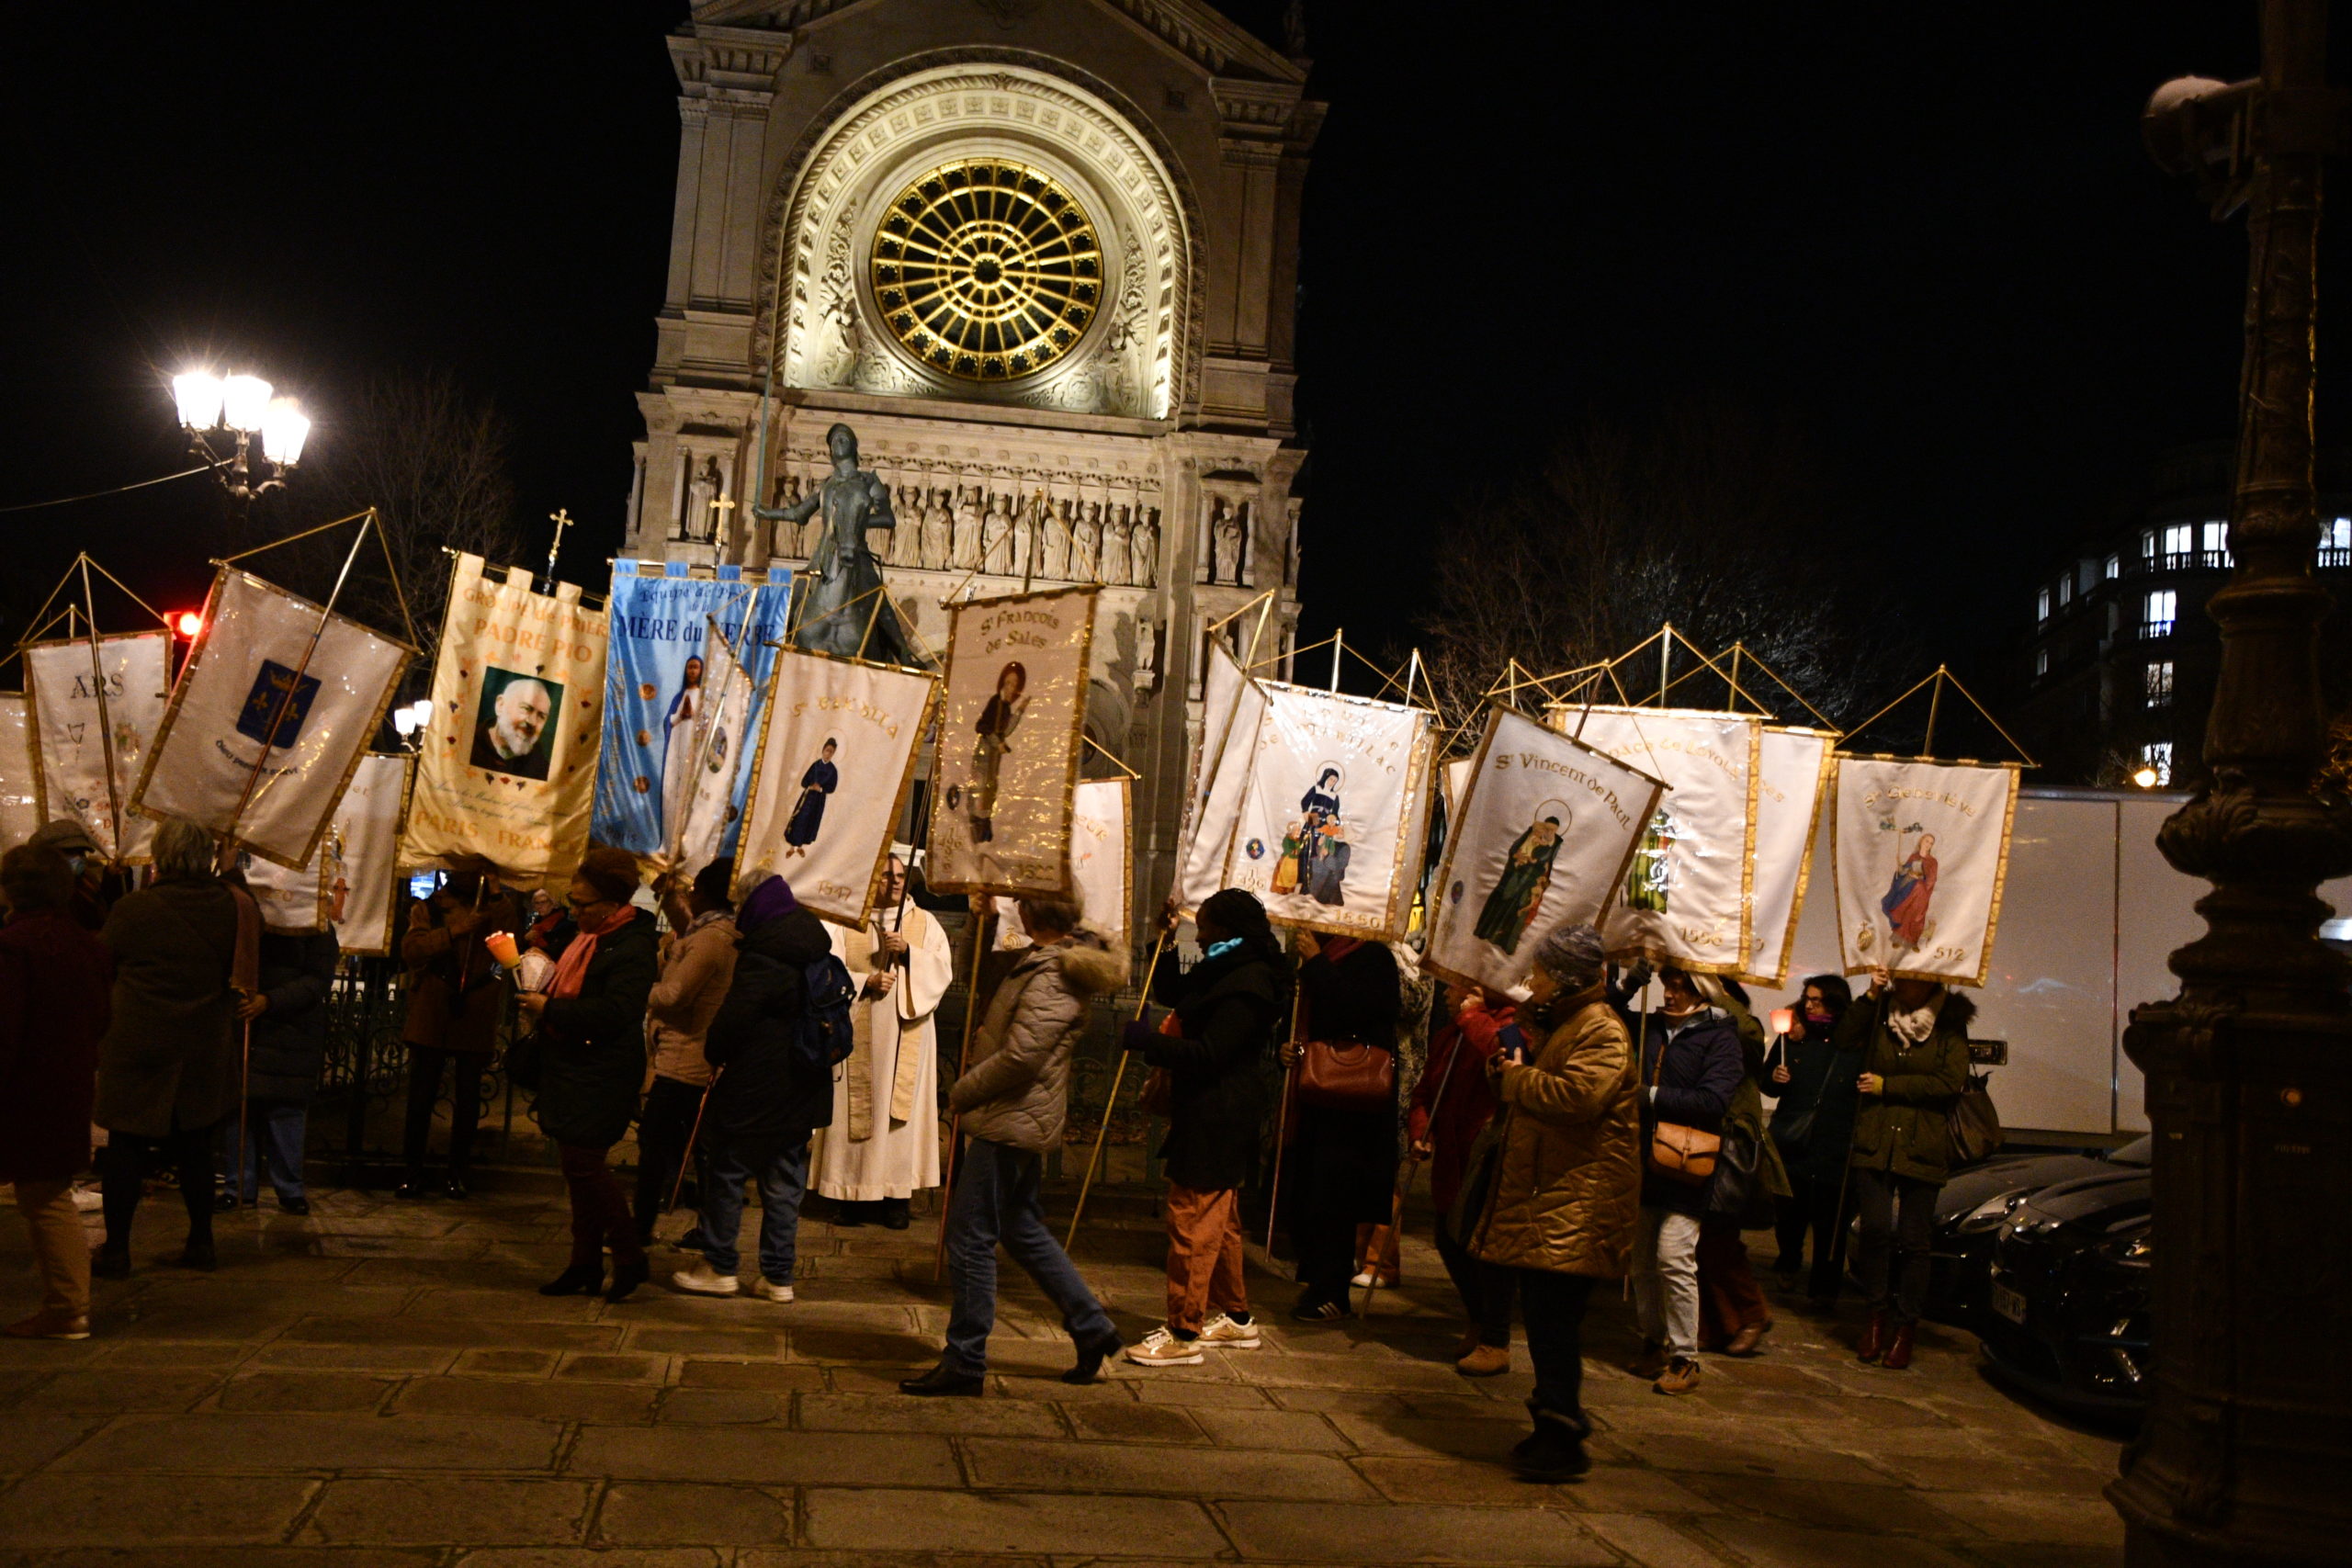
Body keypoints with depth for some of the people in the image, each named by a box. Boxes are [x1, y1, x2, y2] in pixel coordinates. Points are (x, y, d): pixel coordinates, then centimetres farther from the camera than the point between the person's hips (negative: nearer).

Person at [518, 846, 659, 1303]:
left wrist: (550, 1009, -21)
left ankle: (630, 1258, 4)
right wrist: (538, 999, 12)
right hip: (570, 1072, 10)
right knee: (580, 1167, 13)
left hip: (598, 1079, -10)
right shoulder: (586, 937, 14)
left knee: (583, 1163, -9)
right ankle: (585, 1264, 22)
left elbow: (613, 1013, -27)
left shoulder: (632, 949, -18)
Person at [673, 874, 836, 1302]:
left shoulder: (763, 955, -17)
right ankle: (779, 1276, 14)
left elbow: (735, 1015, -20)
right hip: (805, 1088, 8)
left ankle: (720, 1267, 13)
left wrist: (714, 1053, -1)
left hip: (758, 1087, -7)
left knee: (727, 1171, 7)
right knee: (785, 1181, 10)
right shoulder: (817, 943, 9)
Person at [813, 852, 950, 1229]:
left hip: (906, 1036, 1)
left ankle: (895, 1197, 4)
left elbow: (943, 969, 1)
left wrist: (908, 952, -13)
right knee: (855, 1109, -1)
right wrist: (866, 982, -14)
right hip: (857, 1035, -1)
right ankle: (851, 1194, 5)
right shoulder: (847, 922, 6)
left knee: (901, 1110, 0)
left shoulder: (925, 923, 11)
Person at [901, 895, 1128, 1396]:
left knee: (971, 1239, -2)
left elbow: (1021, 1056, -25)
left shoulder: (1053, 977, -20)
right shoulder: (1040, 961, 13)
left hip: (1011, 1121, -11)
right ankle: (1092, 1327, 27)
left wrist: (962, 1091, -12)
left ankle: (964, 1363, 7)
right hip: (1026, 1121, 11)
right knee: (1021, 1229, 20)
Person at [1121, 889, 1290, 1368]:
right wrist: (1164, 941, 14)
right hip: (1211, 1117, 11)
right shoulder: (1224, 971, 12)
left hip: (1216, 1119, -11)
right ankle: (1235, 1318, 30)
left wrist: (1147, 1039, -19)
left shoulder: (1247, 986, -21)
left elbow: (1207, 1055, -25)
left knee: (1192, 1221, -6)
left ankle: (1184, 1333, 1)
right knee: (1219, 1221, 19)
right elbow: (1171, 993, 26)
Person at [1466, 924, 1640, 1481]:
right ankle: (1556, 1419, 25)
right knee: (1542, 1312, 14)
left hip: (1576, 1198, -10)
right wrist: (1504, 1066, 7)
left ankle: (1562, 1435, -4)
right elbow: (1521, 1092, 28)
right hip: (1536, 1192, 10)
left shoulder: (1602, 1031, -12)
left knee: (1554, 1315, -11)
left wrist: (1517, 1076, -12)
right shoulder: (1546, 1021, 21)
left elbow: (1576, 1096, -27)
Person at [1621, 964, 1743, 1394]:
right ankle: (1654, 1343, 24)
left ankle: (1684, 1357, 2)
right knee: (1641, 1258, 10)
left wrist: (1651, 1096, -16)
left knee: (1673, 1257, -10)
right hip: (1644, 1163, 6)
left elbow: (1713, 1101, -16)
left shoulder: (1719, 1035, -5)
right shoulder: (1651, 1027, 12)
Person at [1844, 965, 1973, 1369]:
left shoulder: (1949, 1023, 2)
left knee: (1914, 1240, 4)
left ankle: (1905, 1328, 18)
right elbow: (1845, 1040, -8)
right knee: (1876, 1229, -8)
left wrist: (1886, 1086, -9)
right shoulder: (1881, 1013, 7)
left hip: (1922, 1147, -1)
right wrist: (1872, 995, -14)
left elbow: (1950, 1082, -8)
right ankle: (1878, 1313, 14)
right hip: (1875, 1142, 1)